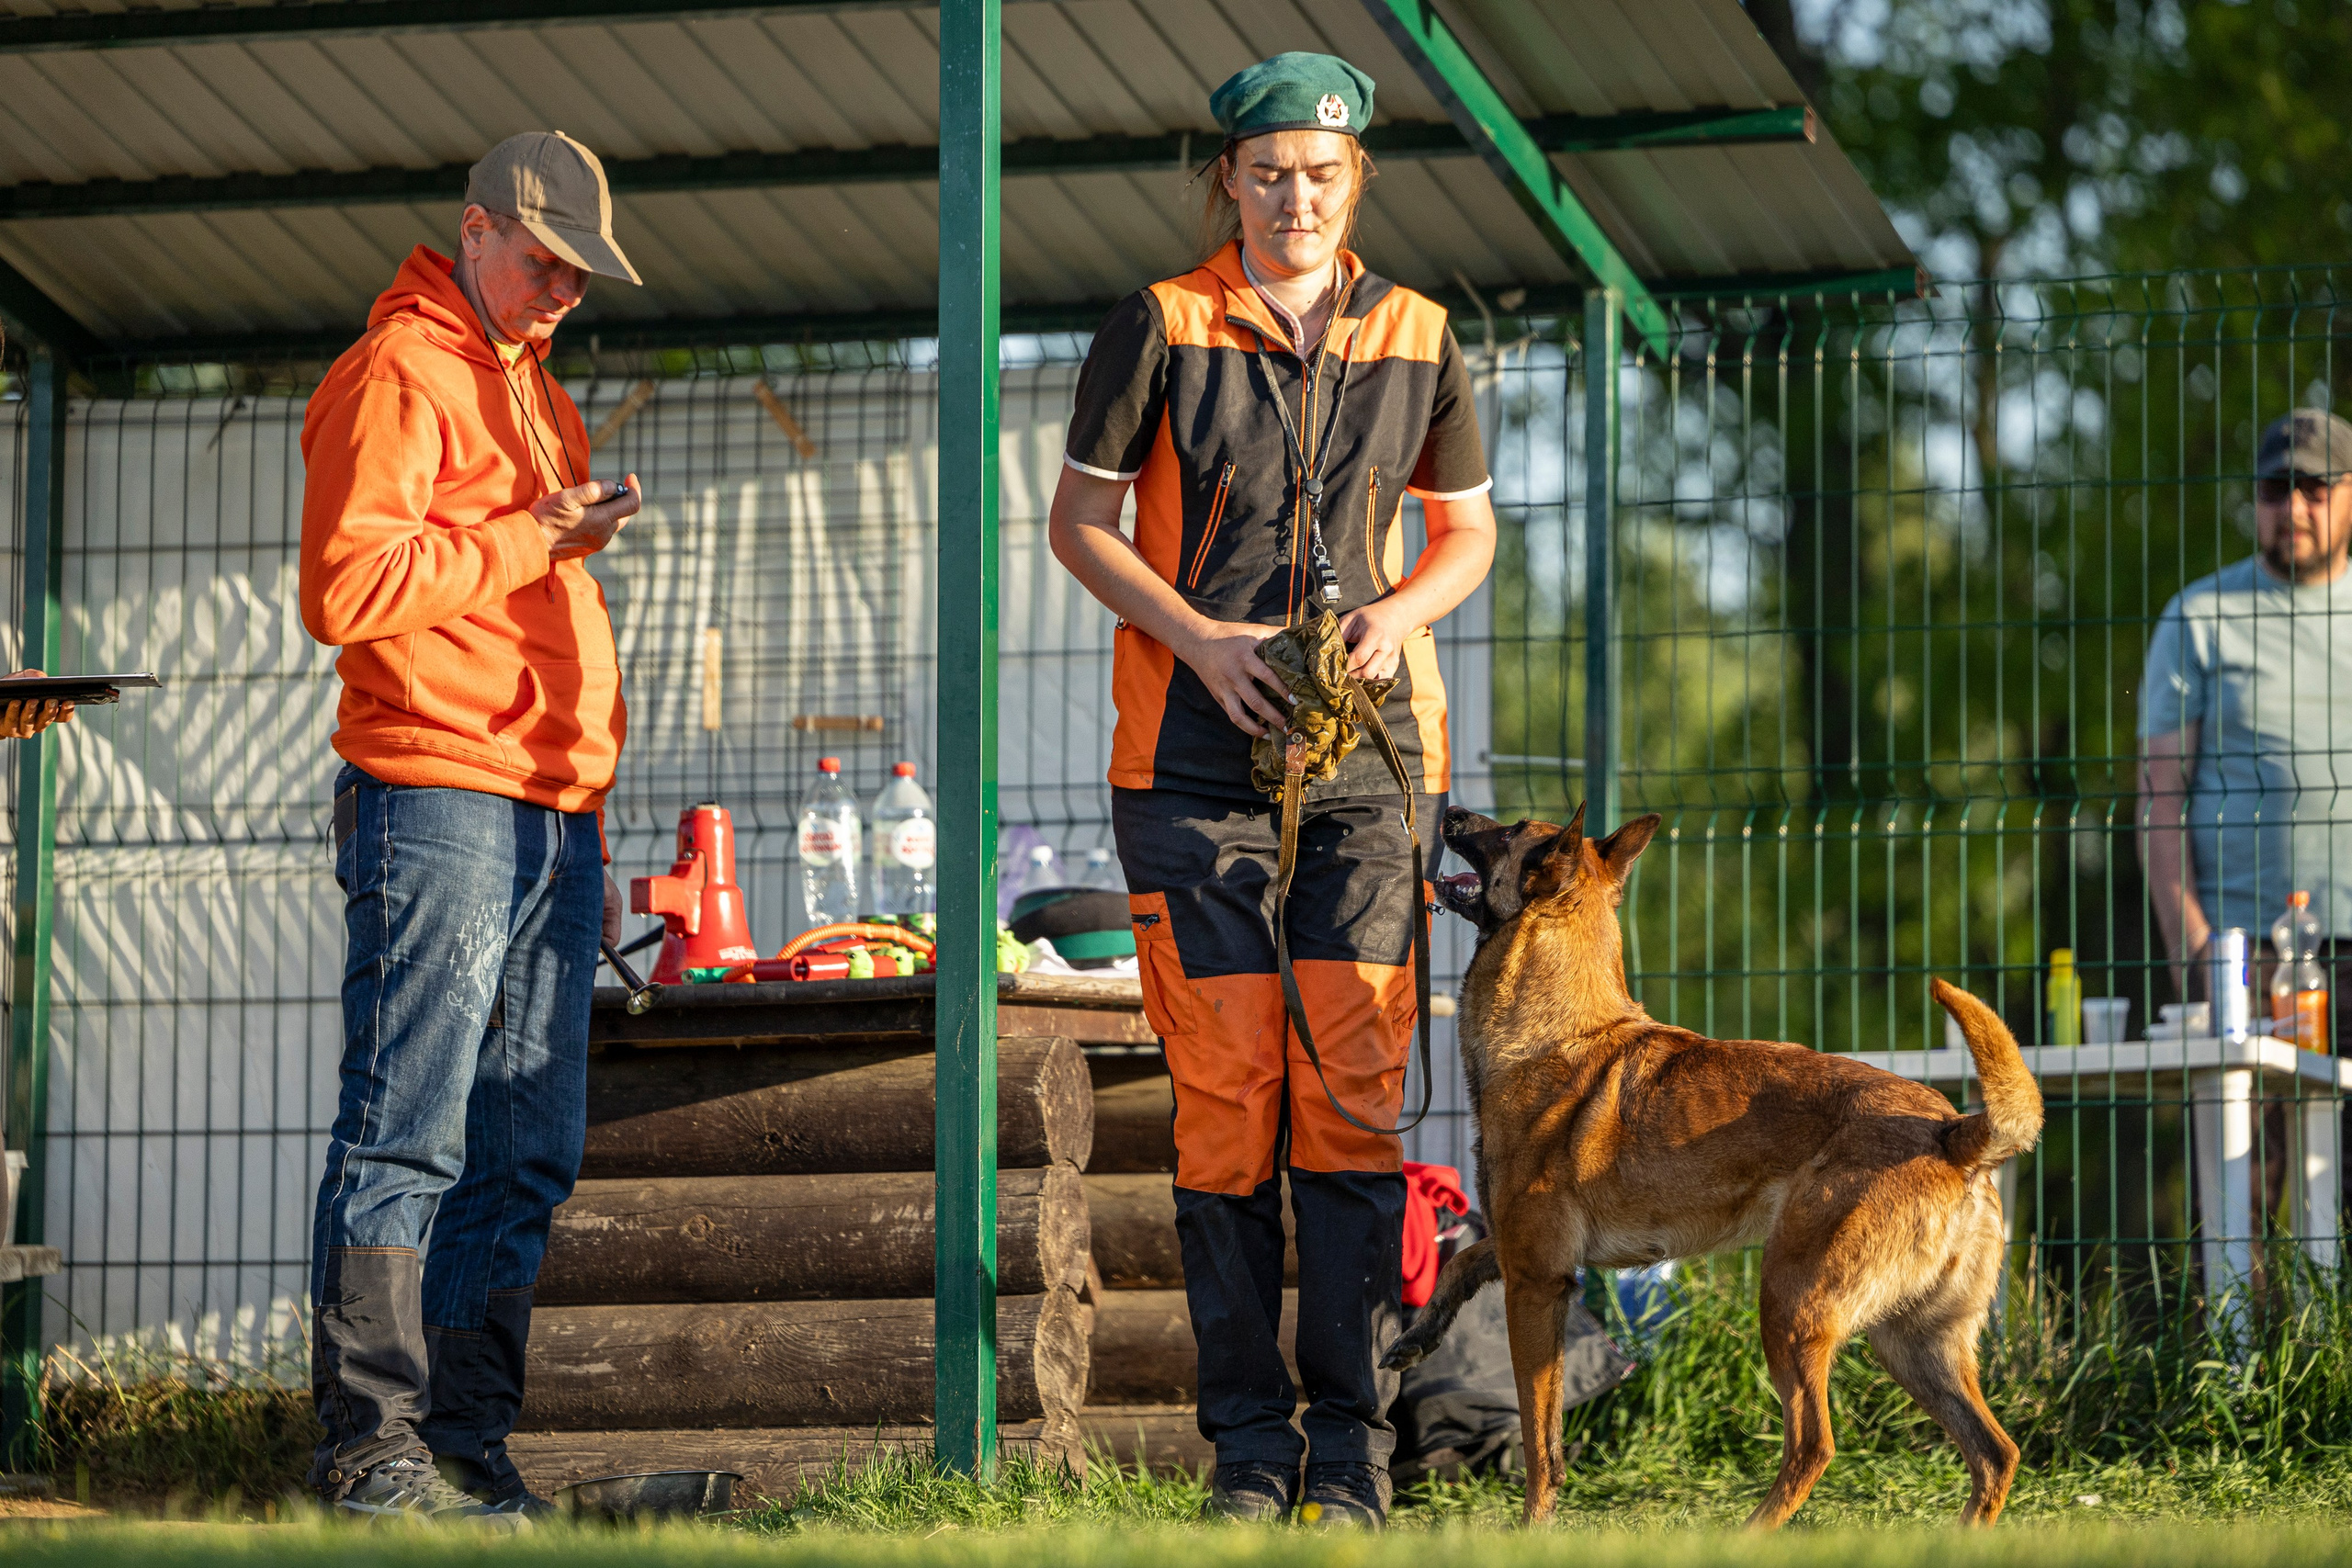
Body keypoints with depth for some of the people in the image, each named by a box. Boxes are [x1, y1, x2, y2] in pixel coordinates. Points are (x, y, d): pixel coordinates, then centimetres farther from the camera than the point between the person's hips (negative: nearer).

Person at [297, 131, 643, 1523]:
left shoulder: (539, 397, 25)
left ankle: (467, 1441, 7)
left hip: (551, 825, 9)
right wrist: (530, 541, -11)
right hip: (435, 804, -9)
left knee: (528, 1151, 5)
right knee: (407, 1136, -9)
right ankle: (372, 1447, -9)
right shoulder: (399, 375, -3)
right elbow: (347, 586, -16)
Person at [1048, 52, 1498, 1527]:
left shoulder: (1416, 340, 9)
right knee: (1226, 1097, -4)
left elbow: (1468, 529, 18)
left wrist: (1401, 611, -4)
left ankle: (1351, 1447, -2)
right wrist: (1194, 634, -9)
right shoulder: (1161, 327, 3)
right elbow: (1080, 519, 6)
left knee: (1353, 1097, -5)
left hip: (1369, 752, 1)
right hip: (1196, 753, -1)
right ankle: (1248, 1444, 2)